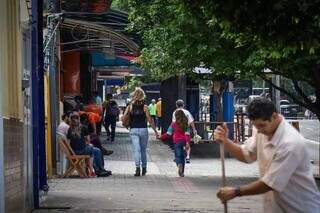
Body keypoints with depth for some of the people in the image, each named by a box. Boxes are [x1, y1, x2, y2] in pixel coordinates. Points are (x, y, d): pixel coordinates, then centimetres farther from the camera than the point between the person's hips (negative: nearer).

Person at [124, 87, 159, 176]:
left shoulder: (130, 106, -1)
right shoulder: (145, 107, -4)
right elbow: (150, 120, -5)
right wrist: (155, 131, 1)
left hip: (133, 130, 0)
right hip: (143, 130, 0)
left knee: (136, 149, -4)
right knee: (143, 149, 14)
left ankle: (137, 167, -21)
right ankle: (144, 168, 20)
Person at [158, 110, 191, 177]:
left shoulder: (174, 124, -3)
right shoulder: (186, 125, 3)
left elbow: (168, 134, -2)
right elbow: (187, 134, -8)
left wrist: (160, 137, 9)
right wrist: (187, 142, -15)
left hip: (177, 142, -2)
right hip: (184, 142, 2)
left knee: (177, 156, 0)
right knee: (182, 157, 14)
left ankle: (179, 164, -33)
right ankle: (182, 172, 15)